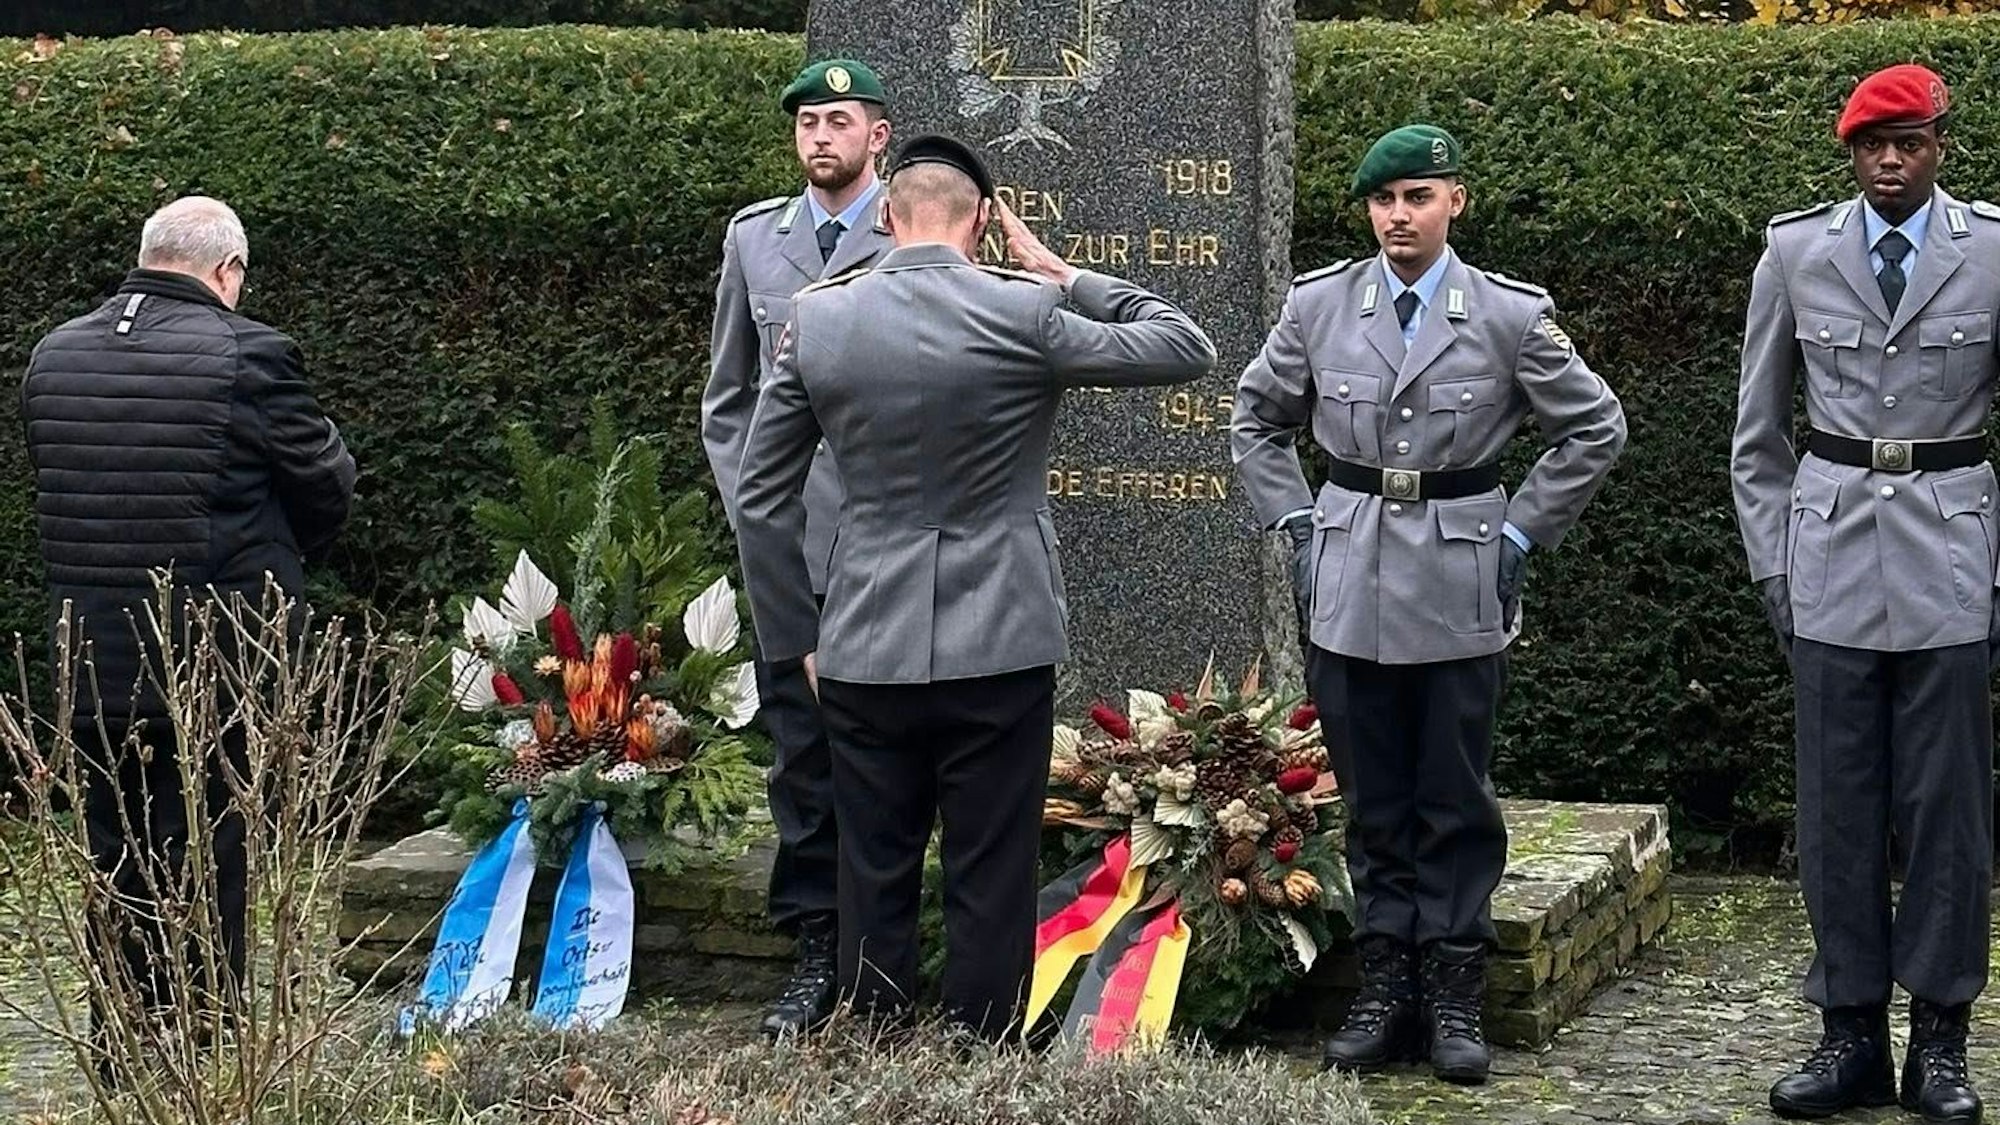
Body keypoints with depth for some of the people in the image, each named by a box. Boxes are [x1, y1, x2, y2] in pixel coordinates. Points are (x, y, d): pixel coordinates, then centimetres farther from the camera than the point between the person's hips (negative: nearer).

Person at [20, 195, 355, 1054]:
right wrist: (275, 556, 16)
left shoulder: (53, 356, 4)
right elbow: (328, 484, -3)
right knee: (206, 882, 3)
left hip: (93, 662, 5)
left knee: (117, 880, 14)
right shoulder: (247, 356, -14)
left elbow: (52, 489, 12)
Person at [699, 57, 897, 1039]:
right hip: (786, 547, 3)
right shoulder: (753, 238, 11)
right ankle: (816, 949, 12)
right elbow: (726, 398, 17)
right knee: (801, 752, 5)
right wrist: (749, 510, 7)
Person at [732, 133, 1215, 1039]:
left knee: (874, 889, 10)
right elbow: (1188, 349, 2)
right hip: (998, 648, -2)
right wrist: (1066, 275, 8)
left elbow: (760, 496, 6)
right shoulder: (1025, 313, -9)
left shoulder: (815, 319, 0)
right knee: (989, 889, 4)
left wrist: (797, 638, 14)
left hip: (865, 652, 3)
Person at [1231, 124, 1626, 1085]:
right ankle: (1384, 985, 16)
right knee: (1372, 800, 8)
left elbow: (1596, 429, 5)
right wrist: (1297, 524, 7)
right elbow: (1256, 419, 16)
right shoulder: (1318, 306, 2)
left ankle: (1452, 995, 10)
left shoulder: (1511, 315, -3)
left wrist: (1518, 534, 1)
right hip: (1348, 588, 2)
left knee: (1455, 803, 3)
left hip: (1460, 594, -2)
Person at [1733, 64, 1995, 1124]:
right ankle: (1850, 1031, 14)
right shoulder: (1795, 251, 3)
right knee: (1837, 802, 5)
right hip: (1831, 553, 1)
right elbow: (1757, 432, 10)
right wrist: (1771, 565, 5)